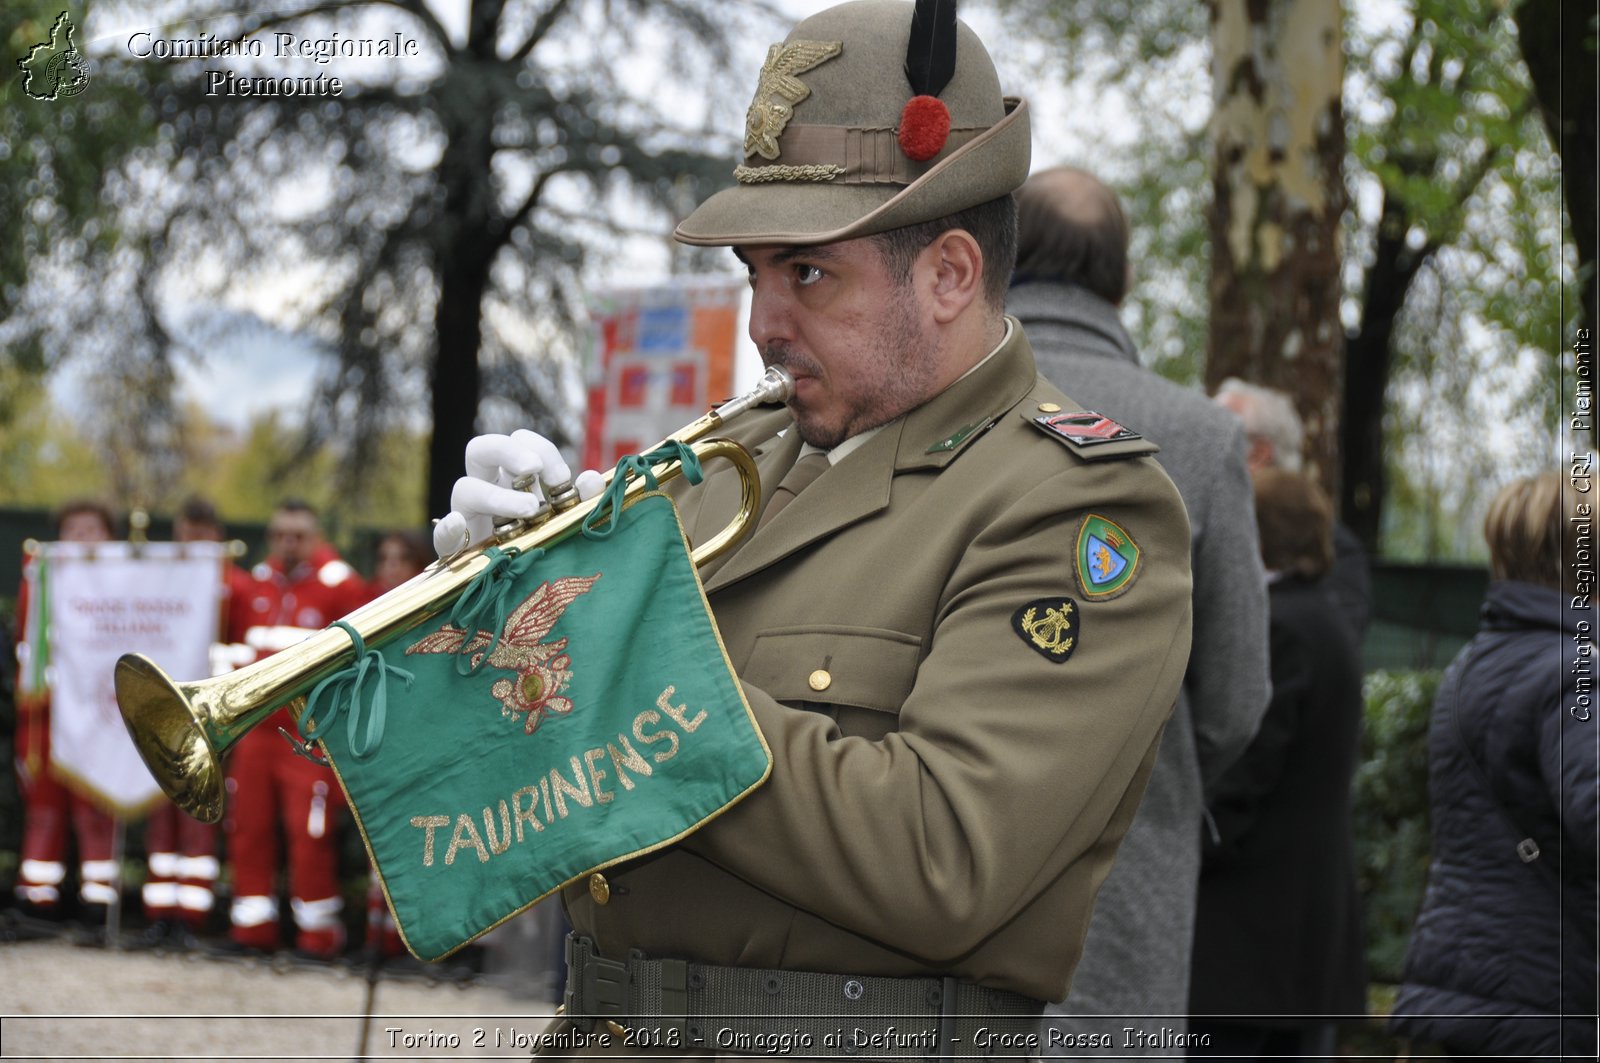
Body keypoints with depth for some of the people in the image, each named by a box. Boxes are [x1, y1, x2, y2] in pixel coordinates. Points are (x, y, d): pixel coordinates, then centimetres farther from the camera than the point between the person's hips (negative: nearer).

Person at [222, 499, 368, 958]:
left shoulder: (340, 584, -4)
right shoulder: (259, 581, 14)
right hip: (256, 726, 6)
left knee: (310, 831, -9)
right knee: (248, 825, 6)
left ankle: (319, 931, -1)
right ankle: (253, 925, 14)